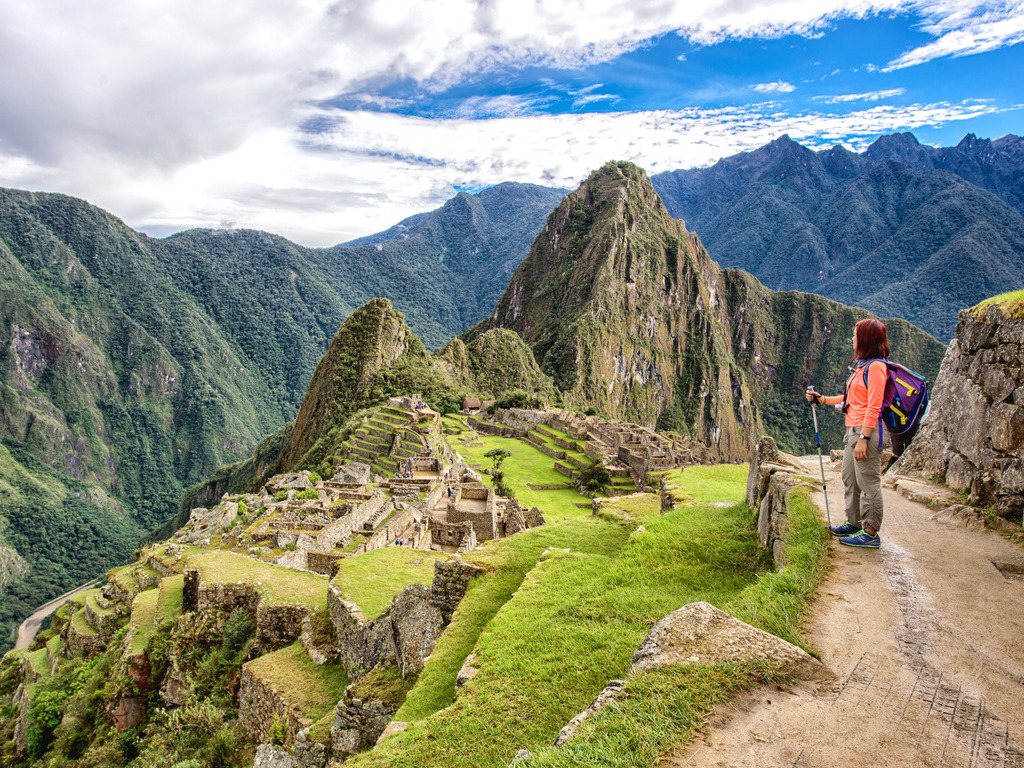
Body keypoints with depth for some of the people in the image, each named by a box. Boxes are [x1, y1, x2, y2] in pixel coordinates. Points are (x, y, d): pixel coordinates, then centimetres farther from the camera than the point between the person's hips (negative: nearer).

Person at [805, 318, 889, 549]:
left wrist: (863, 438, -20)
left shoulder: (876, 366, -13)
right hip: (852, 429, 10)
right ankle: (854, 523, 28)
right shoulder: (862, 365, 17)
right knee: (850, 479, 17)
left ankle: (870, 533, 4)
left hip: (866, 430, -10)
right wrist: (822, 399, 19)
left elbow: (873, 407, -18)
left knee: (868, 482, -3)